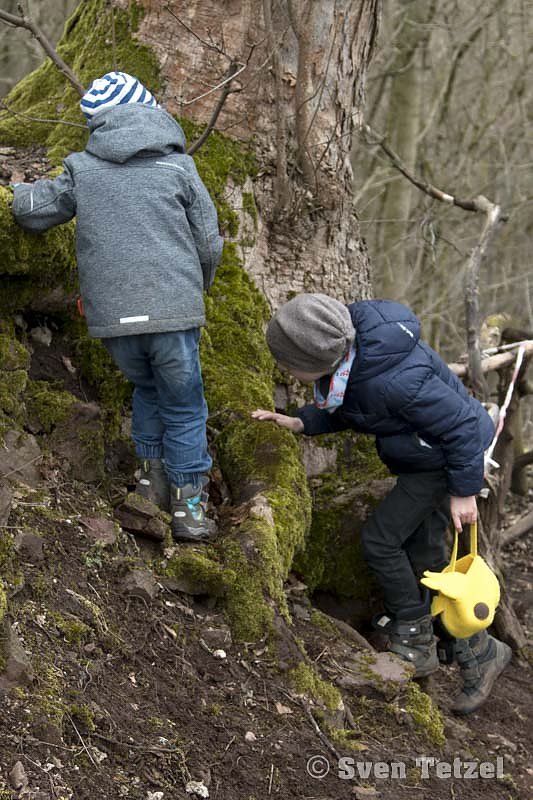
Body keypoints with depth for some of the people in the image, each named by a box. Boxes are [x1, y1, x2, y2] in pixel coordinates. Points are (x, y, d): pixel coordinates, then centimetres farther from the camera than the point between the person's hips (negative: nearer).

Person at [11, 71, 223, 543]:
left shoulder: (82, 169, 7)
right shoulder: (177, 167, 3)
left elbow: (30, 211, 13)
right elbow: (208, 244, 6)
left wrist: (23, 189, 35)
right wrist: (198, 290, 25)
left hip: (112, 317, 2)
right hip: (173, 310, -2)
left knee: (147, 388, 28)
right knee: (183, 407, 11)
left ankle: (153, 473, 20)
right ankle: (188, 507, 12)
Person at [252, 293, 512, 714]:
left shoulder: (394, 379, -41)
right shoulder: (343, 346, -14)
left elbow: (461, 424, -28)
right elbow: (343, 408, 8)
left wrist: (463, 491, -18)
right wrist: (297, 423, -6)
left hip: (446, 457, -9)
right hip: (421, 454, 9)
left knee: (380, 538, -5)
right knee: (424, 558, 12)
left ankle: (415, 641, 12)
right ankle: (477, 652, 24)